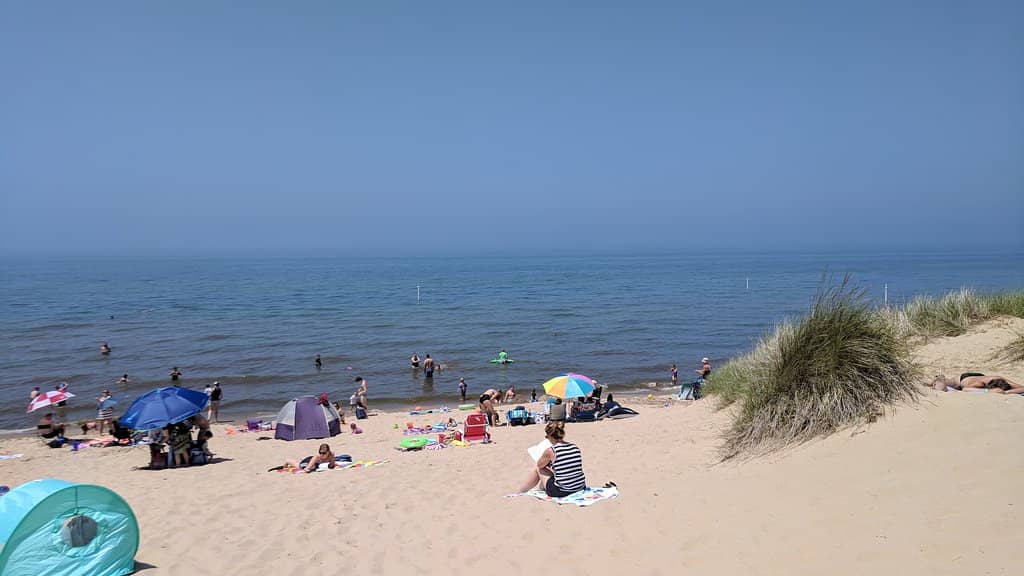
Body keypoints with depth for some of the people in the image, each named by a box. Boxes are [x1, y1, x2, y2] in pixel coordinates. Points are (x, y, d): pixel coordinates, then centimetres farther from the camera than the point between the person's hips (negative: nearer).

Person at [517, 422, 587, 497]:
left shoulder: (551, 451, -14)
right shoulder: (575, 447, 1)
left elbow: (540, 465, 5)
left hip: (561, 491, -6)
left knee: (537, 467, 17)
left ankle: (521, 491, 35)